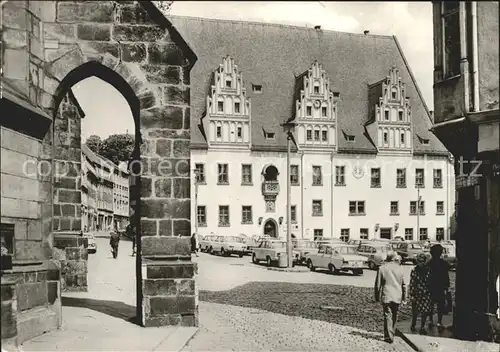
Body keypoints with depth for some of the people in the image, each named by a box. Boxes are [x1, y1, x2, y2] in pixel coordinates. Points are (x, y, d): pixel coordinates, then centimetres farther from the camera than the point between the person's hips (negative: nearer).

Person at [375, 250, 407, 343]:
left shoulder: (382, 268, -6)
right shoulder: (400, 268, 0)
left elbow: (378, 284, -3)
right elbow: (404, 284, 6)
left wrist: (377, 297, 6)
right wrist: (404, 297, 15)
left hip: (386, 296, -3)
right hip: (397, 297, 3)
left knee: (388, 316, 0)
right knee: (394, 316, 15)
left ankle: (389, 337, -3)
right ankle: (391, 334, 27)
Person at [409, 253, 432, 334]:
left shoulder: (428, 270, 0)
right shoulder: (414, 271, -6)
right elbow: (411, 284, -5)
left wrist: (430, 293, 5)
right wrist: (411, 295, -7)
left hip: (426, 294, 2)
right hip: (416, 294, -2)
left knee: (425, 312, 3)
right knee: (415, 312, 8)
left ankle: (422, 327, 18)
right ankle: (413, 326, 29)